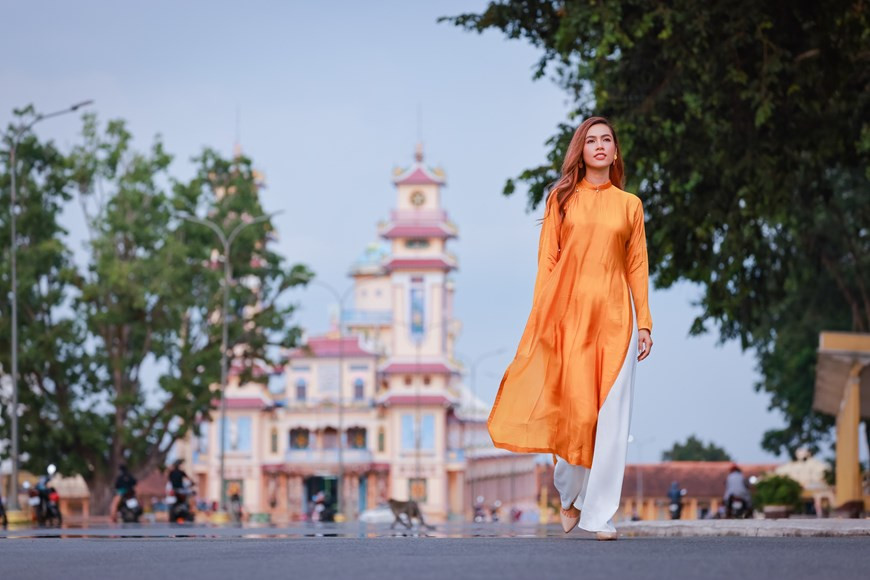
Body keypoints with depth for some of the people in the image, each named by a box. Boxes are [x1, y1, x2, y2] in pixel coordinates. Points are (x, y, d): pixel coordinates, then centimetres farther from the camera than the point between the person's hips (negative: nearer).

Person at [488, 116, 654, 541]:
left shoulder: (629, 205, 12)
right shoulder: (562, 199, 9)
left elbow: (637, 266, 10)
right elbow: (547, 261, 6)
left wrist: (644, 324, 5)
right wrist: (540, 317, -3)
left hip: (613, 317, 1)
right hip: (568, 313, -1)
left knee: (610, 414, -5)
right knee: (572, 408, -5)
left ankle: (600, 513, 0)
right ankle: (570, 496, 17)